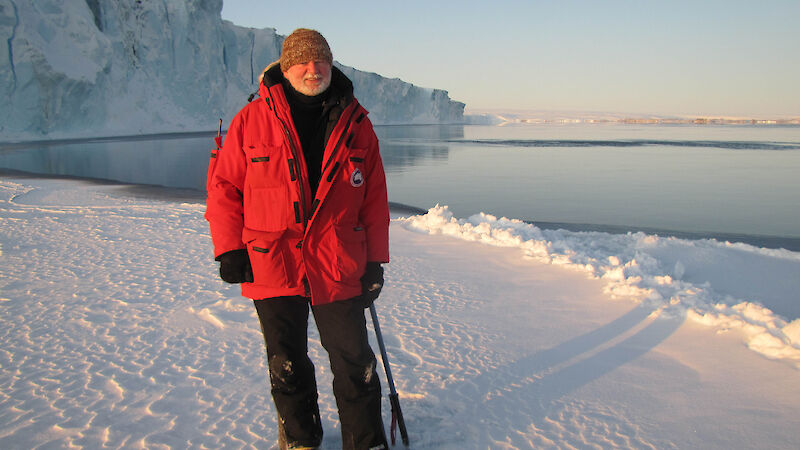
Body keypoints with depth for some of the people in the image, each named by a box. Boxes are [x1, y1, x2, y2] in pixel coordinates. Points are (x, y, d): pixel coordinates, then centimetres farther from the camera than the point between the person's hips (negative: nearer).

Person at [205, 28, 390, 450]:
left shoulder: (355, 122, 3)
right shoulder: (252, 120, -1)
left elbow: (375, 198, 5)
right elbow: (223, 185, 4)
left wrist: (375, 260, 3)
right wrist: (229, 248, -2)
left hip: (339, 269, 0)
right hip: (271, 267, 0)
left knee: (355, 363, 6)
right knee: (286, 365, 15)